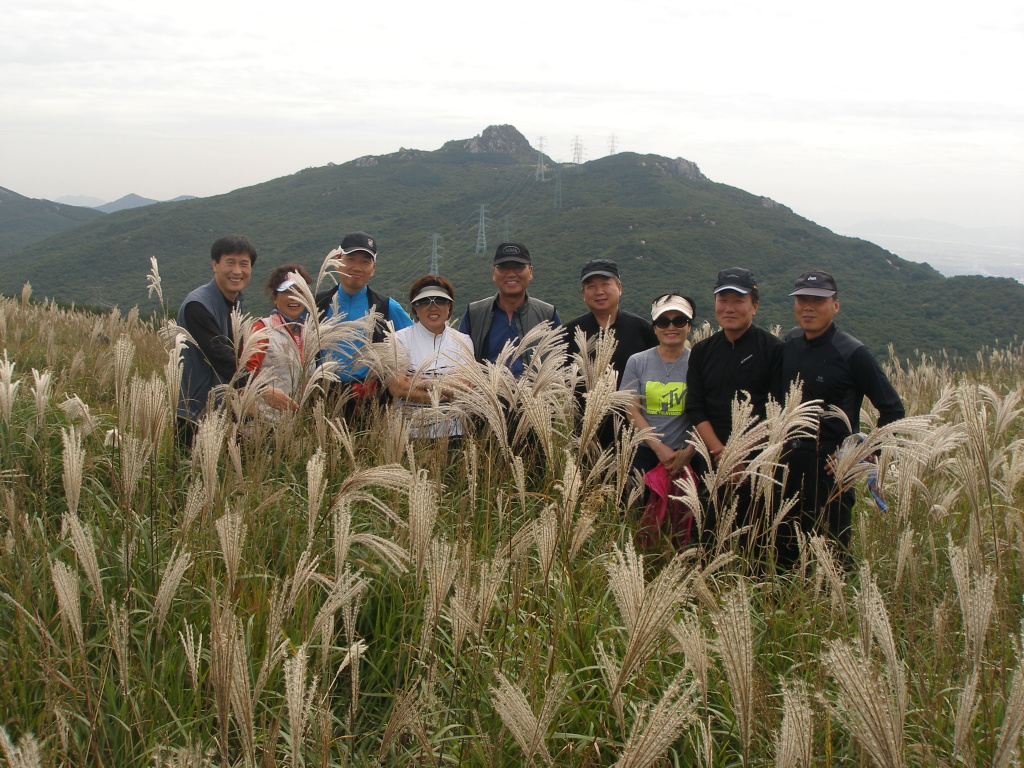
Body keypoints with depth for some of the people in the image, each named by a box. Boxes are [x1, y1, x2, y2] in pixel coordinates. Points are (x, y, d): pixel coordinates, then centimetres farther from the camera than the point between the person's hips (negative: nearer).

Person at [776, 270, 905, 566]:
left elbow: (893, 410, -7)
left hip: (830, 465, -5)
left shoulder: (852, 353, -11)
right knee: (784, 552, 13)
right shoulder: (790, 343, 5)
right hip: (788, 462, 5)